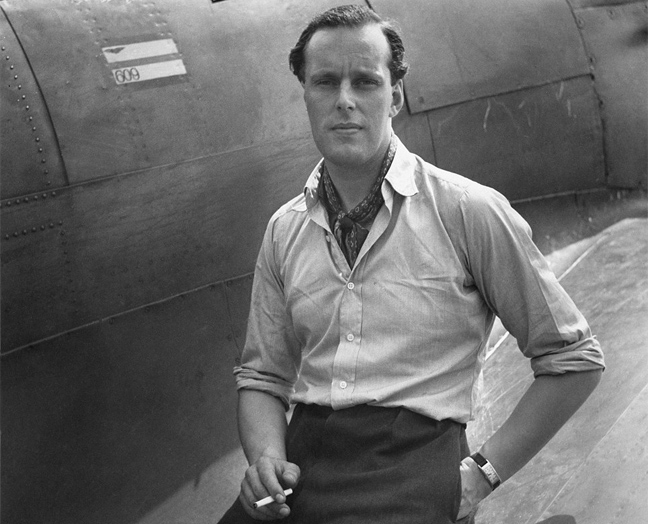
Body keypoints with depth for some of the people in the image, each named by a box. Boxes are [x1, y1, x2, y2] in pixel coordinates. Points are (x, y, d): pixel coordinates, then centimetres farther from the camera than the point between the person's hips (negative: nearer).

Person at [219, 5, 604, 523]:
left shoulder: (469, 211, -2)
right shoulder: (284, 231, 12)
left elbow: (574, 358, 3)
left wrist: (483, 472, -2)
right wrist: (266, 457, -3)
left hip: (415, 462, -5)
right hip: (303, 466, 5)